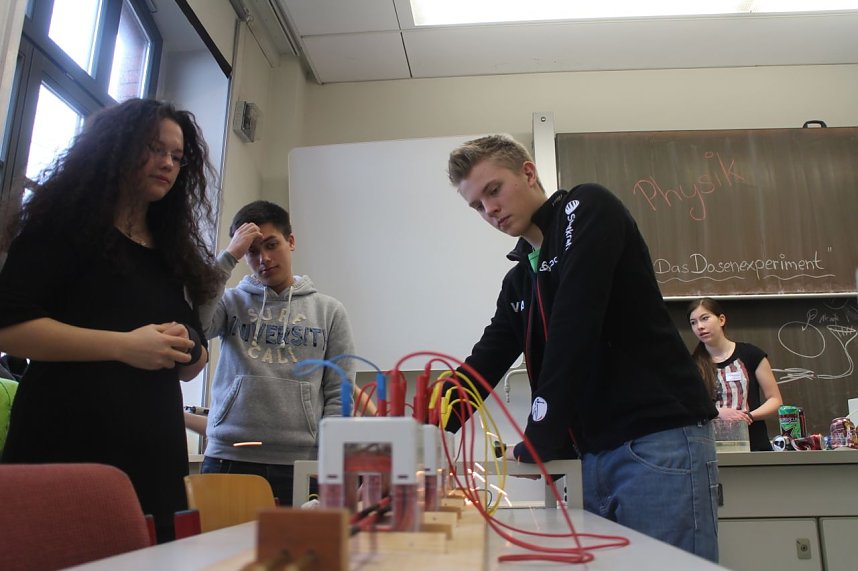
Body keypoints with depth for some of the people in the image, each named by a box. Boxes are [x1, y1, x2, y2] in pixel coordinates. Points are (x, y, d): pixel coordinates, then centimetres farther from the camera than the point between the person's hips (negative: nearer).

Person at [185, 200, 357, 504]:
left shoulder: (329, 311, 8)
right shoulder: (232, 302, 10)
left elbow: (338, 397, 6)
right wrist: (228, 257, -6)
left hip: (299, 465, 0)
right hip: (227, 459, 1)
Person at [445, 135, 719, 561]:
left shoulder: (587, 210, -5)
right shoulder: (518, 280, 17)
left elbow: (573, 330, -17)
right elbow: (483, 366, 12)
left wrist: (536, 443, -16)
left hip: (660, 443, -7)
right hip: (597, 455, 8)